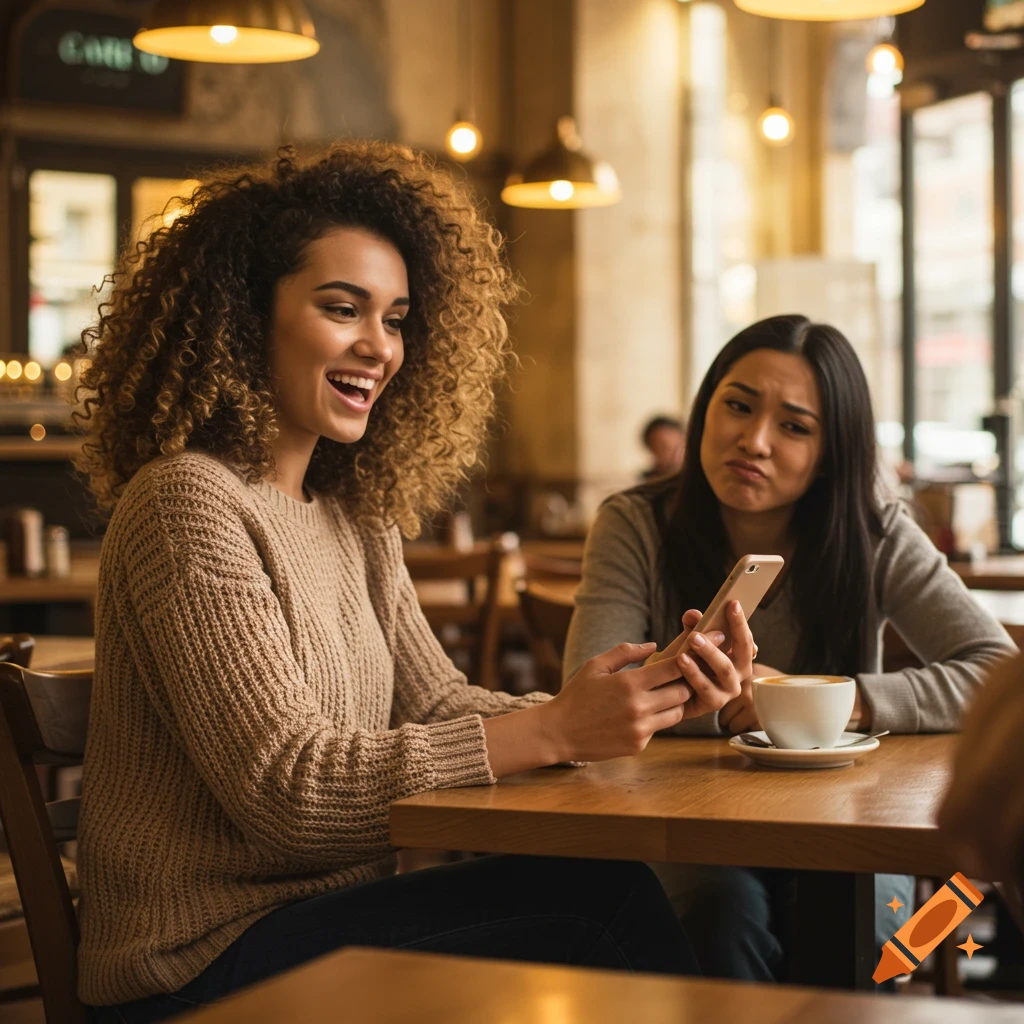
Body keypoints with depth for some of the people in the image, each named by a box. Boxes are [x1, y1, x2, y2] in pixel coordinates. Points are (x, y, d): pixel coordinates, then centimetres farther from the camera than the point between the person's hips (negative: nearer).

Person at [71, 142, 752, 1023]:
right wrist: (552, 731, -25)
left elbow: (434, 703, 5)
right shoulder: (187, 504, -16)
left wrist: (635, 704, -11)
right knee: (574, 948, -18)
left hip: (330, 904, 7)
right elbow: (283, 788, -22)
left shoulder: (354, 519, 11)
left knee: (609, 886, -13)